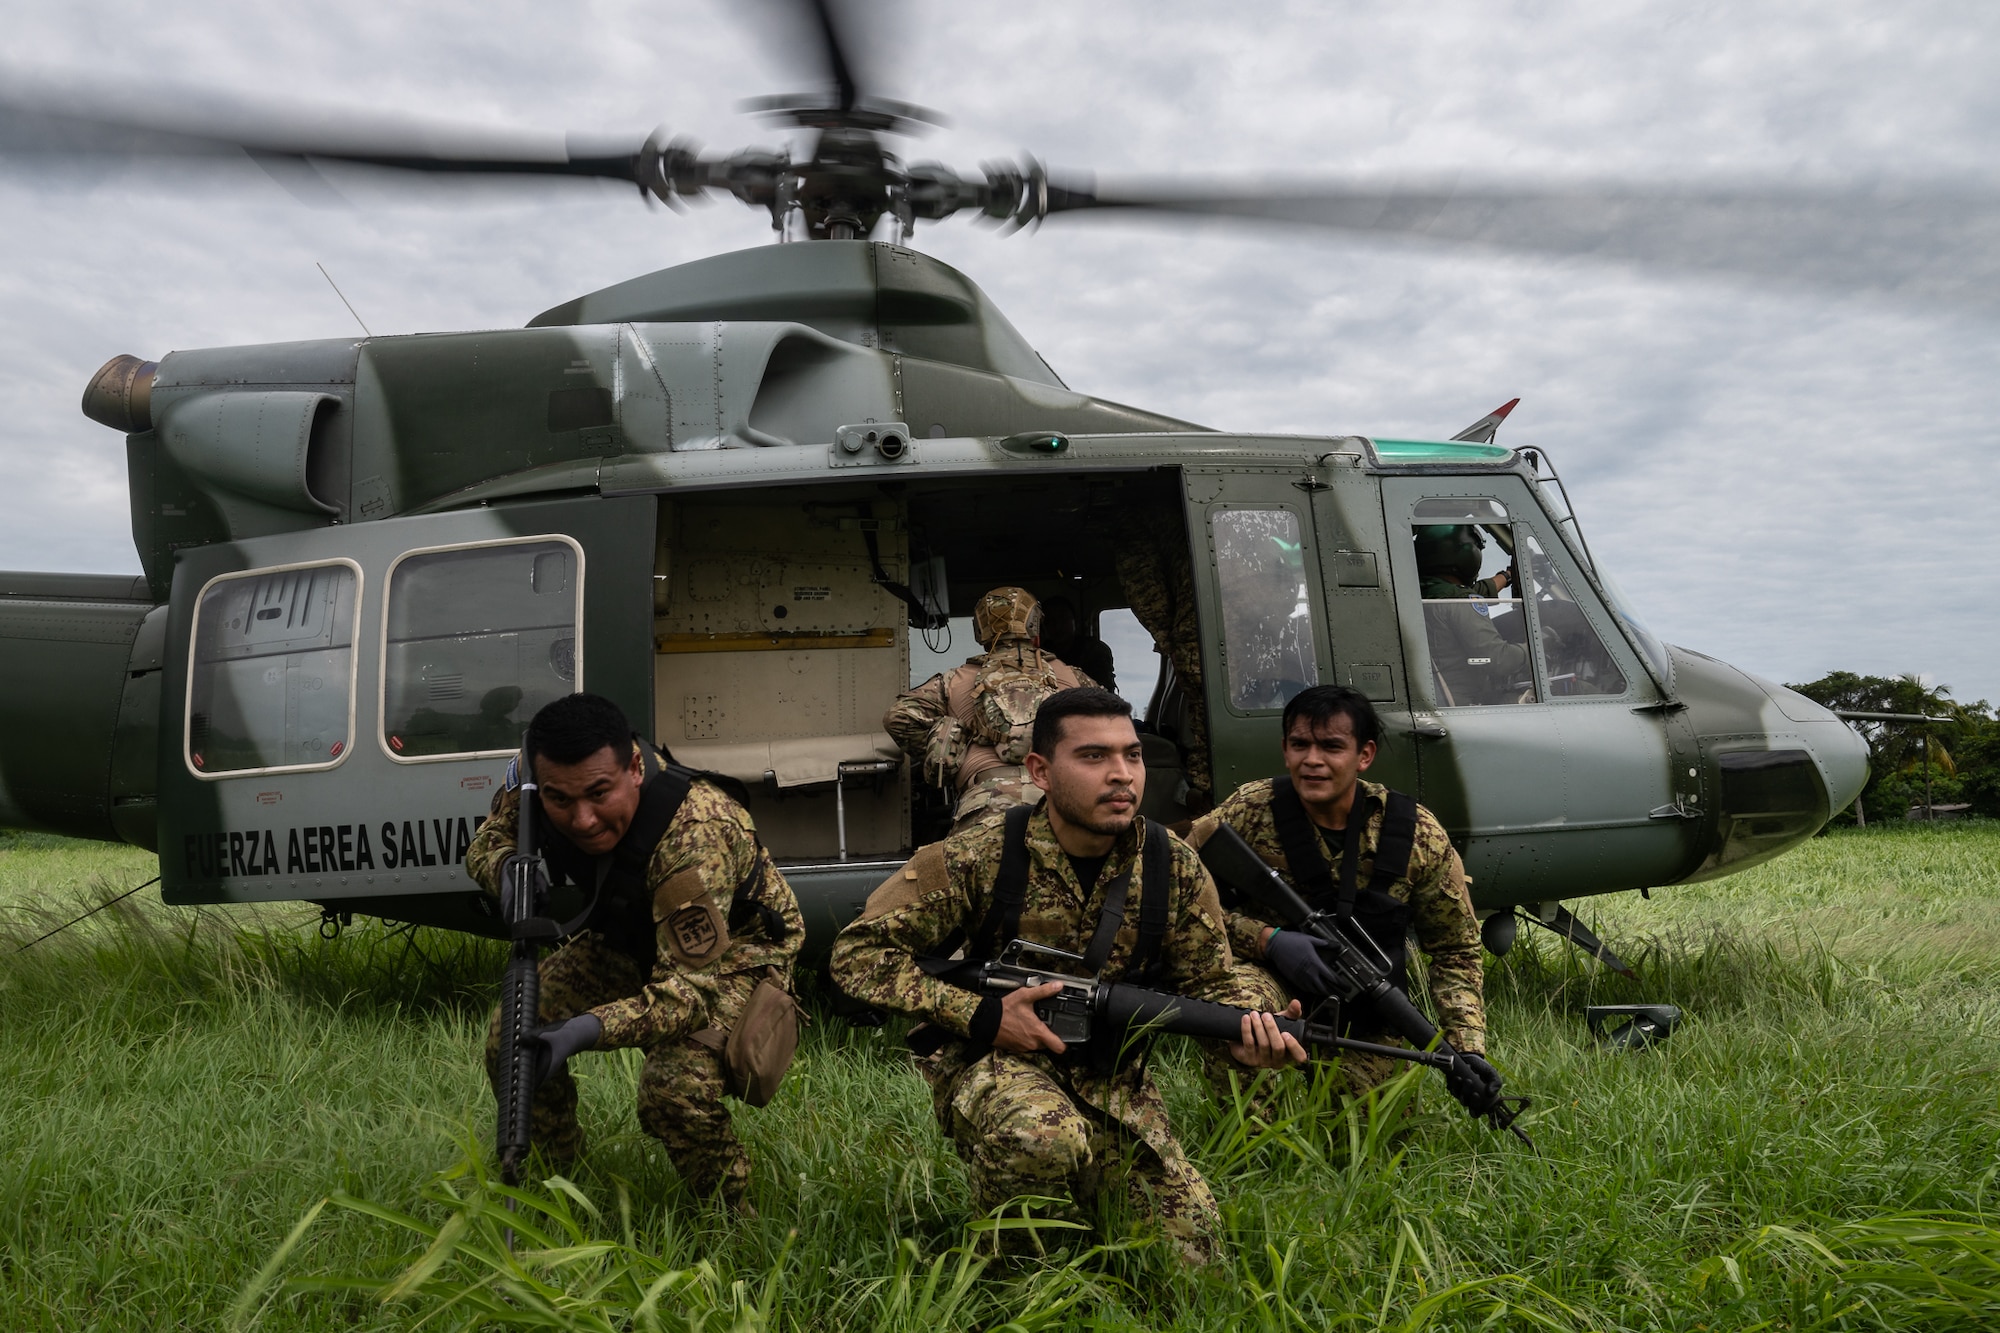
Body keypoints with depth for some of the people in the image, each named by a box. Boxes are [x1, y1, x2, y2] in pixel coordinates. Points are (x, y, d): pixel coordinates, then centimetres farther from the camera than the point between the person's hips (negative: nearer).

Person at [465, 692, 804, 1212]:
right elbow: (486, 842, -4)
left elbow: (691, 988, -39)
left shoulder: (693, 834, -41)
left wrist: (586, 1029, -54)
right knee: (510, 1033, -11)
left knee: (674, 1084, -30)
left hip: (732, 952, -6)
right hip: (628, 940, 6)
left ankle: (729, 1214, 0)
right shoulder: (532, 780, -23)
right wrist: (510, 870, -29)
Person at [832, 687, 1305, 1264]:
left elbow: (1209, 986, 2)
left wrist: (1248, 1039, -22)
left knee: (1187, 1248, 0)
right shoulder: (976, 859, -17)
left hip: (1115, 1083, 4)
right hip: (992, 1064, -4)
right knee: (1044, 1139, -37)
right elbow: (858, 952, -14)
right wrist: (980, 1015, -22)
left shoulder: (1175, 868, -7)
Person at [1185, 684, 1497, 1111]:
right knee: (1238, 1004, -35)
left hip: (1366, 1022, 3)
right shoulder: (1247, 813, -17)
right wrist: (1267, 938, -26)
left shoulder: (1419, 837, -11)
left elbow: (1455, 951, 0)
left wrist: (1467, 1047, -12)